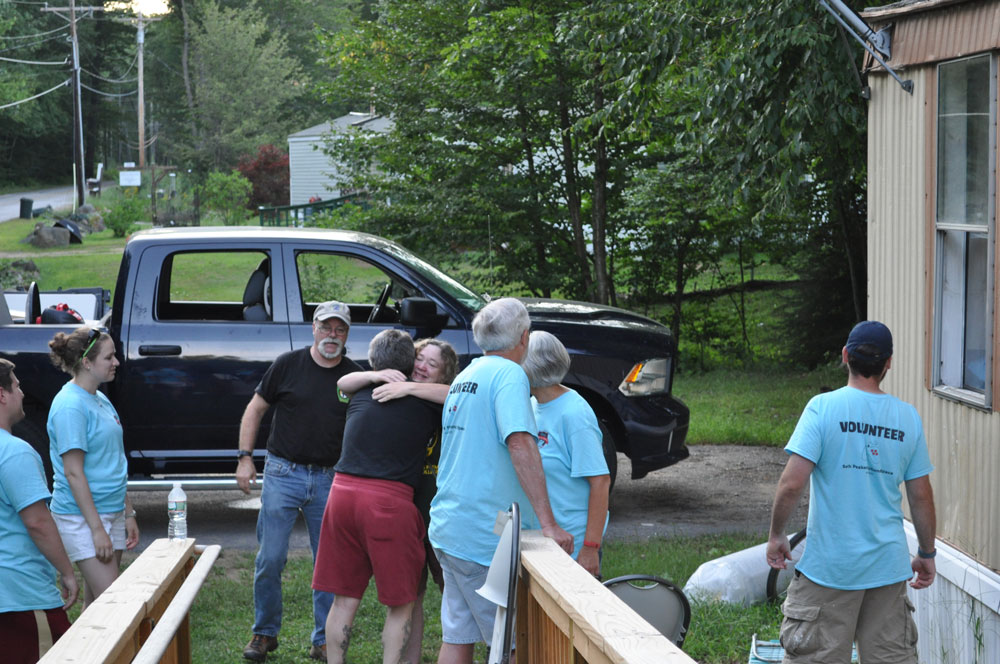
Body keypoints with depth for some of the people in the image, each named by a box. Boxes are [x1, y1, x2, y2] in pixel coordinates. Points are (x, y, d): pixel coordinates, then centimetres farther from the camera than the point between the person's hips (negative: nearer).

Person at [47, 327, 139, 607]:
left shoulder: (101, 400, 12)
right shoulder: (70, 406, -16)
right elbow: (73, 473, -19)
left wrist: (128, 514, 18)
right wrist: (97, 528, -20)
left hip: (112, 514, 9)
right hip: (81, 518, -9)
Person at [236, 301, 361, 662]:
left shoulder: (353, 376, 4)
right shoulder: (288, 364, 0)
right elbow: (255, 409, 6)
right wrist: (245, 457, -1)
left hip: (330, 479, 1)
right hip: (283, 473, -1)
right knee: (270, 560, 0)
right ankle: (265, 633, 16)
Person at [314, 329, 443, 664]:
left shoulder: (360, 394, 13)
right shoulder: (425, 403, 2)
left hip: (343, 491, 4)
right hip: (389, 501, -4)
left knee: (345, 599, 13)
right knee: (402, 605, 6)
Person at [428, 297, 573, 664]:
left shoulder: (464, 376, 16)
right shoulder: (509, 374, -11)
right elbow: (520, 445, -23)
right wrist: (548, 523, -25)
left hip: (448, 526, 9)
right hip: (484, 534, -9)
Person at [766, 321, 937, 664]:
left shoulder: (823, 407, -10)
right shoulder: (907, 417, 1)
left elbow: (792, 483, -16)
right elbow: (921, 496, 5)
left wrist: (776, 535, -1)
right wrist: (927, 554, 17)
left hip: (830, 566, -3)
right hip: (888, 565, 4)